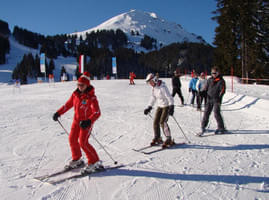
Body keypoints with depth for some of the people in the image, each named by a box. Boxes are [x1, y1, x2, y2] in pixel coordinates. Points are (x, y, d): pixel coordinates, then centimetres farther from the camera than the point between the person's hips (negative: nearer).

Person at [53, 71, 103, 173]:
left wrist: (88, 121, -44)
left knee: (83, 142, -13)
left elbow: (97, 112, -29)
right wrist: (58, 113, 9)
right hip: (76, 120, 7)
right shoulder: (75, 94, 0)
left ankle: (94, 162, 2)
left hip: (86, 122, -7)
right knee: (72, 139, 9)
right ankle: (77, 160, 30)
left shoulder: (91, 97, -20)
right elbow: (68, 104, 15)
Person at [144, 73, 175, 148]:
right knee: (155, 122, 3)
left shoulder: (162, 87, -23)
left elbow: (169, 98, -25)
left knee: (162, 122, -17)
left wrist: (171, 107, -33)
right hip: (159, 106, 8)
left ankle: (169, 139, -6)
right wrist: (149, 108, 17)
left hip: (167, 106, -8)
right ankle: (157, 138, 17)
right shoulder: (154, 88, 3)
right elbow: (153, 98, 16)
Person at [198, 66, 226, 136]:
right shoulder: (210, 80, 12)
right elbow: (206, 88, 19)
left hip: (216, 100, -5)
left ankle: (221, 128, 0)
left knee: (216, 113, -11)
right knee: (206, 112, 5)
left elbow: (222, 90, -10)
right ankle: (203, 127, 15)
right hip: (209, 99, 5)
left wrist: (219, 98, -22)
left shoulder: (221, 81, -3)